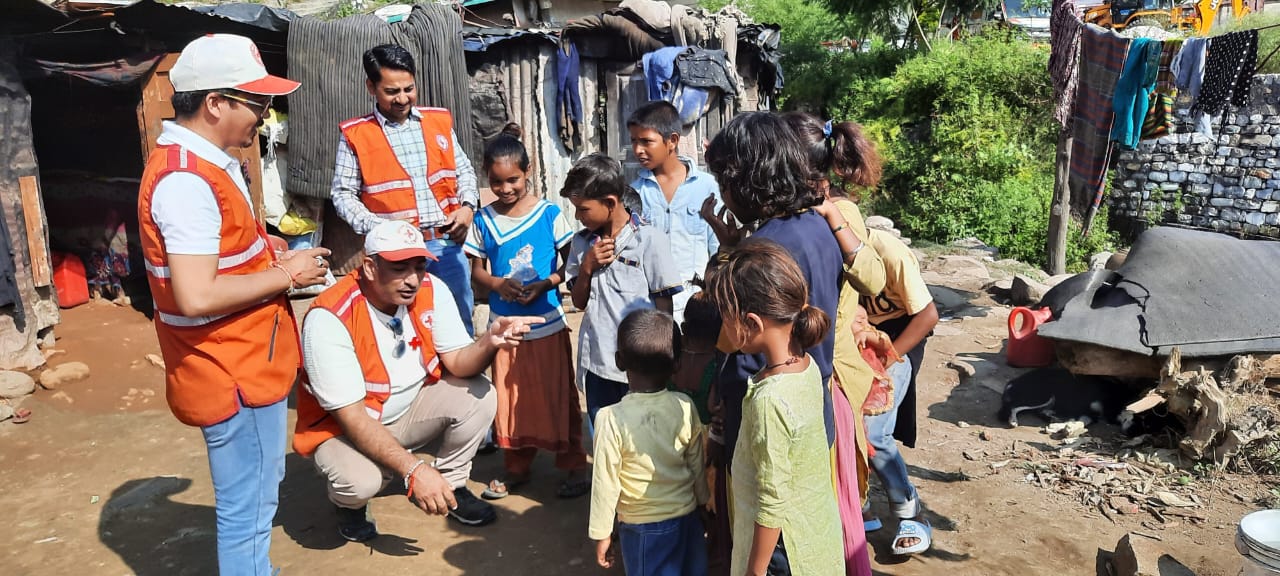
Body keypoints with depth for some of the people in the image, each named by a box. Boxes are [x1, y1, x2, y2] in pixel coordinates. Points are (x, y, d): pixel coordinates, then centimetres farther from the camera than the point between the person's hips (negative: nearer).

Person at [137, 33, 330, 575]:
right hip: (232, 374, -10)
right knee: (247, 509, 4)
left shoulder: (204, 163, 10)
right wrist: (285, 276, -19)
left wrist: (275, 261, 6)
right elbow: (197, 296, -30)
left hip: (245, 364, 10)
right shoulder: (186, 180, -23)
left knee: (255, 498, 24)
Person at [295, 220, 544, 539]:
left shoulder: (431, 289, -15)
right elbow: (351, 416, -30)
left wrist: (490, 342, -38)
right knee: (360, 480, -34)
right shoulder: (329, 318, -30)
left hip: (410, 408, 5)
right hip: (342, 426, -4)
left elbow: (458, 363, -15)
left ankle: (450, 485, 7)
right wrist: (413, 469, -36)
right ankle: (350, 504, 6)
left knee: (478, 397, -18)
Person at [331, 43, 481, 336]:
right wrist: (378, 228, -16)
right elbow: (343, 194, -1)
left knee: (461, 327, 14)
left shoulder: (439, 120, 8)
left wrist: (467, 206, -3)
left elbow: (464, 170, 16)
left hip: (447, 244, 3)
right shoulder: (355, 135, -2)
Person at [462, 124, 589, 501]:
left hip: (548, 322, -2)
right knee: (511, 396, 12)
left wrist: (546, 283, -19)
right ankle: (516, 467, 29)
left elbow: (570, 263, -3)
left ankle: (573, 466, 21)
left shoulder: (550, 214, -6)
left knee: (558, 396, 6)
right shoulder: (484, 221, 0)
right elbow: (476, 269, 6)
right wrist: (497, 284, -14)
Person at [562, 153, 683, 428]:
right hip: (596, 364, 5)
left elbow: (664, 307, -6)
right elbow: (579, 302, 10)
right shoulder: (582, 243, 6)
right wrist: (587, 268, -7)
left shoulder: (649, 240, -10)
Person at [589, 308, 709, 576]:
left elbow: (605, 483, -15)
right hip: (687, 517, 3)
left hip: (643, 526, -3)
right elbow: (697, 466, 1)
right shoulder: (685, 408, -11)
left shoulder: (611, 419, -21)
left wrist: (601, 533, -2)